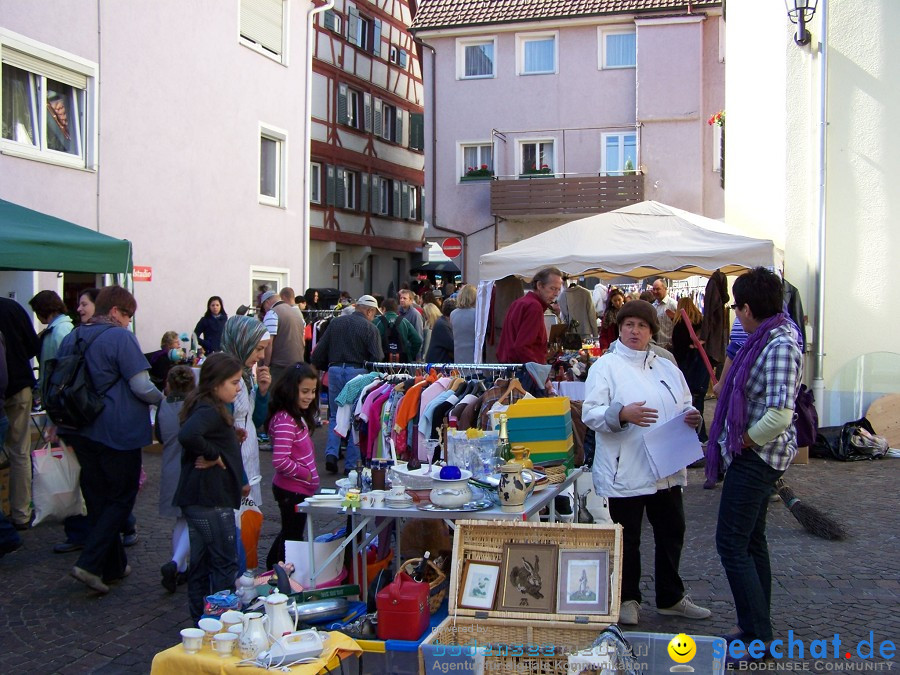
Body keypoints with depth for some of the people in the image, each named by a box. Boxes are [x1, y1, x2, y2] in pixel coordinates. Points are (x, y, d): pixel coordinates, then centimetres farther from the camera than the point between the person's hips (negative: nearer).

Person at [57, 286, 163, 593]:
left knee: (97, 498, 16)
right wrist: (163, 398, 2)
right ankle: (89, 563, -7)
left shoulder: (72, 338, 10)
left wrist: (58, 423, 27)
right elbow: (142, 386, -18)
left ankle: (113, 566, 23)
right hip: (117, 431, -8)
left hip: (80, 431, 8)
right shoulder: (120, 337, -14)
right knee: (122, 498, 5)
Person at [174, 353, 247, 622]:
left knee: (201, 562, 16)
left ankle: (201, 620, 26)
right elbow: (188, 436, -38)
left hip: (196, 499, 10)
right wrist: (212, 455, -22)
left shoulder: (209, 408, 13)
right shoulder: (209, 412, -18)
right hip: (211, 501, -10)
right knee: (225, 564, 0)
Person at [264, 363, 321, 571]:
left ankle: (273, 568, 40)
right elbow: (280, 461, -31)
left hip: (299, 488, 10)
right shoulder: (285, 421, -24)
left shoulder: (297, 416, 8)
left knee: (289, 533, 24)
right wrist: (306, 473, -18)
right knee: (293, 537, 5)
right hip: (292, 490, -10)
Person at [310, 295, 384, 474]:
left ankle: (331, 454, -3)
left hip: (335, 370, 3)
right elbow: (378, 358, -10)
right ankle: (351, 464, 8)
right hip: (357, 371, -3)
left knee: (335, 416, 16)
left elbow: (319, 351, 9)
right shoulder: (370, 328, -4)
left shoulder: (335, 322, 9)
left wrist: (324, 367, 23)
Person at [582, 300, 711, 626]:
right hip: (624, 472, -6)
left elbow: (683, 407, 21)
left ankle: (671, 597, 32)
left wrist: (692, 417, -3)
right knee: (626, 540, 5)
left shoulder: (667, 368, 14)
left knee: (671, 534, 15)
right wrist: (622, 414, -30)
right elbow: (590, 414, -12)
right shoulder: (605, 366, -4)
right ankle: (627, 599, 22)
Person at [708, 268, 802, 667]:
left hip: (757, 456, -10)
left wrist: (746, 440, -16)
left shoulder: (780, 346, -22)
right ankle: (757, 630, 29)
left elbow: (780, 415, -29)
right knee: (751, 541, 17)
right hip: (751, 455, 10)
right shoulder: (767, 338, 9)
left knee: (731, 544, -5)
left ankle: (757, 637, 4)